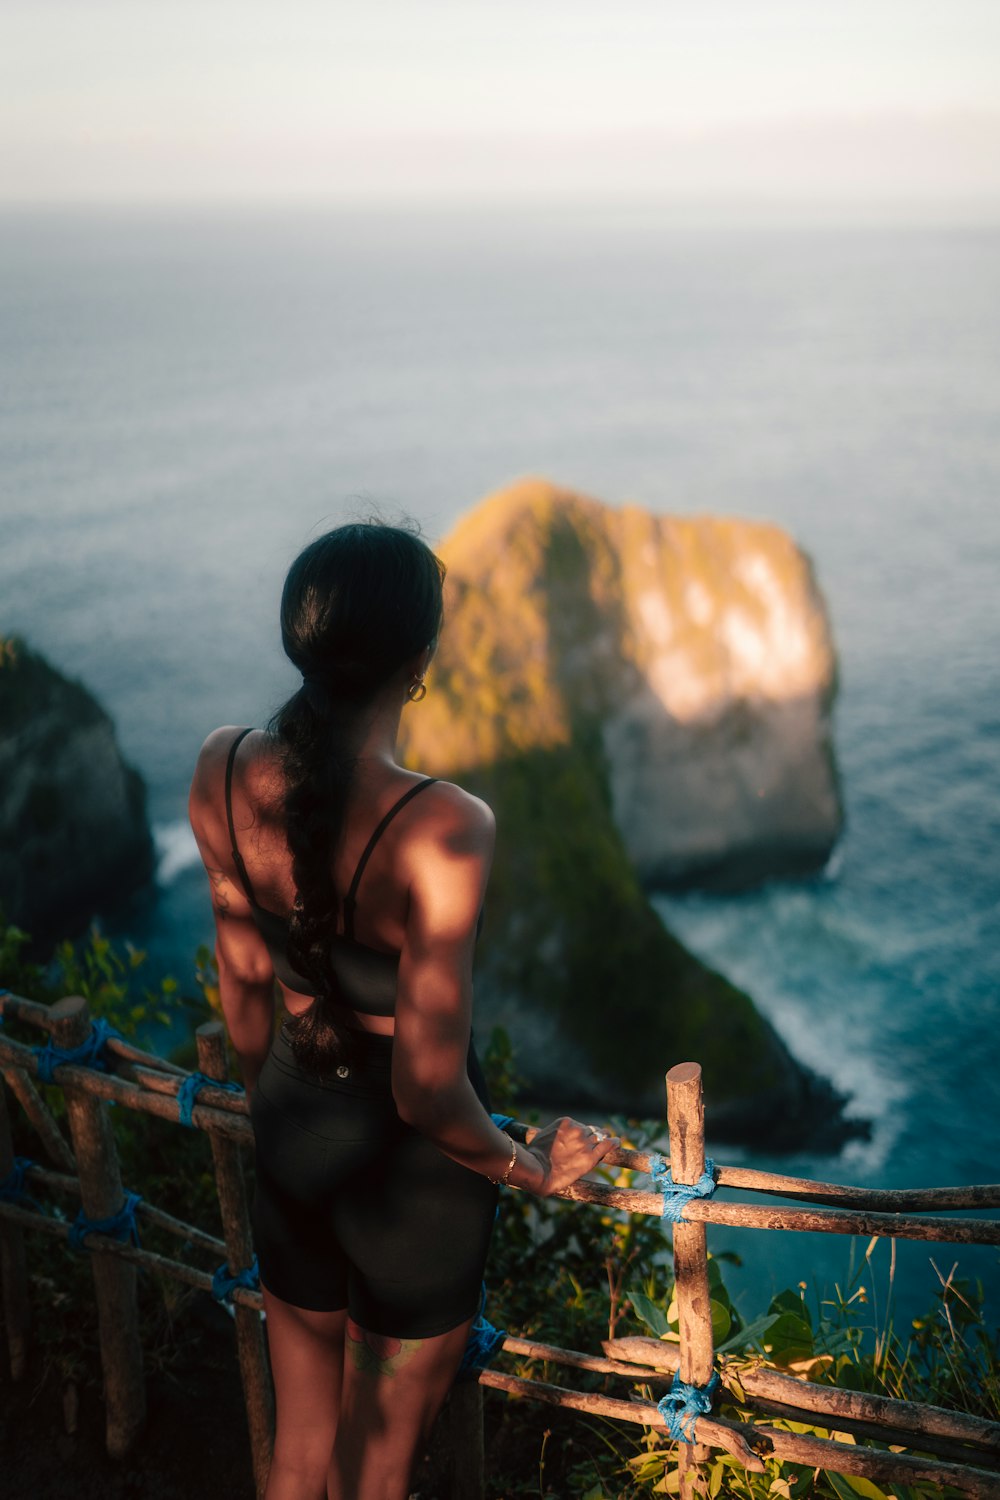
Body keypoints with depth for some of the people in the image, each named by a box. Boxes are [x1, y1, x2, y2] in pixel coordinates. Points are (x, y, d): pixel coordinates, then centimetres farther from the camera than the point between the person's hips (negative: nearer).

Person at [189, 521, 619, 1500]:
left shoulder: (221, 773, -14)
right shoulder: (442, 827, -32)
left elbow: (243, 983, 1)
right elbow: (428, 1093, -26)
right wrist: (531, 1169, -6)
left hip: (292, 1127, 5)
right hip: (411, 1163, -5)